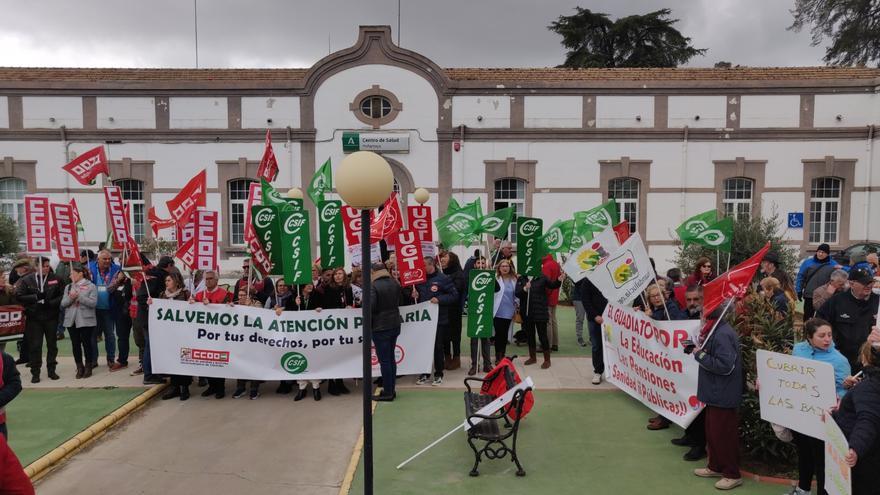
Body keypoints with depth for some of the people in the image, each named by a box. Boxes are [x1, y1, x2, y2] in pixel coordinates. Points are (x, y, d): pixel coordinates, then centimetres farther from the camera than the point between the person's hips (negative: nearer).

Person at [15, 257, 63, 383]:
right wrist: (36, 297, -17)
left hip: (51, 317, 1)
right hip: (34, 317, -1)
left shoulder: (55, 279, 2)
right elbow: (19, 296, -5)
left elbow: (62, 296, -1)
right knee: (34, 346, 1)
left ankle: (51, 370, 20)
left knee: (52, 344, 8)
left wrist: (50, 303, -15)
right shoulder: (27, 280, 1)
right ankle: (35, 372, 10)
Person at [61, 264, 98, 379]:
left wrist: (79, 296, -18)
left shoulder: (91, 286, -3)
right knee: (75, 344, 6)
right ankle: (79, 368, 16)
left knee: (86, 343, 1)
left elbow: (93, 303, -13)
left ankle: (88, 367, 13)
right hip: (71, 320, 5)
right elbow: (63, 304, 7)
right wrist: (70, 298, -13)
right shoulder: (68, 287, 13)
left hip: (86, 320, -4)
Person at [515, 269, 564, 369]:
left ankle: (547, 360, 14)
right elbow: (517, 293, -6)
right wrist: (525, 289, -25)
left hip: (540, 312, -3)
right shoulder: (521, 279, 1)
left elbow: (552, 285, -4)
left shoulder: (541, 277, -4)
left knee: (542, 336, 2)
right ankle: (533, 357, 32)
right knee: (529, 335, 15)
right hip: (526, 312, 3)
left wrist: (559, 280, -23)